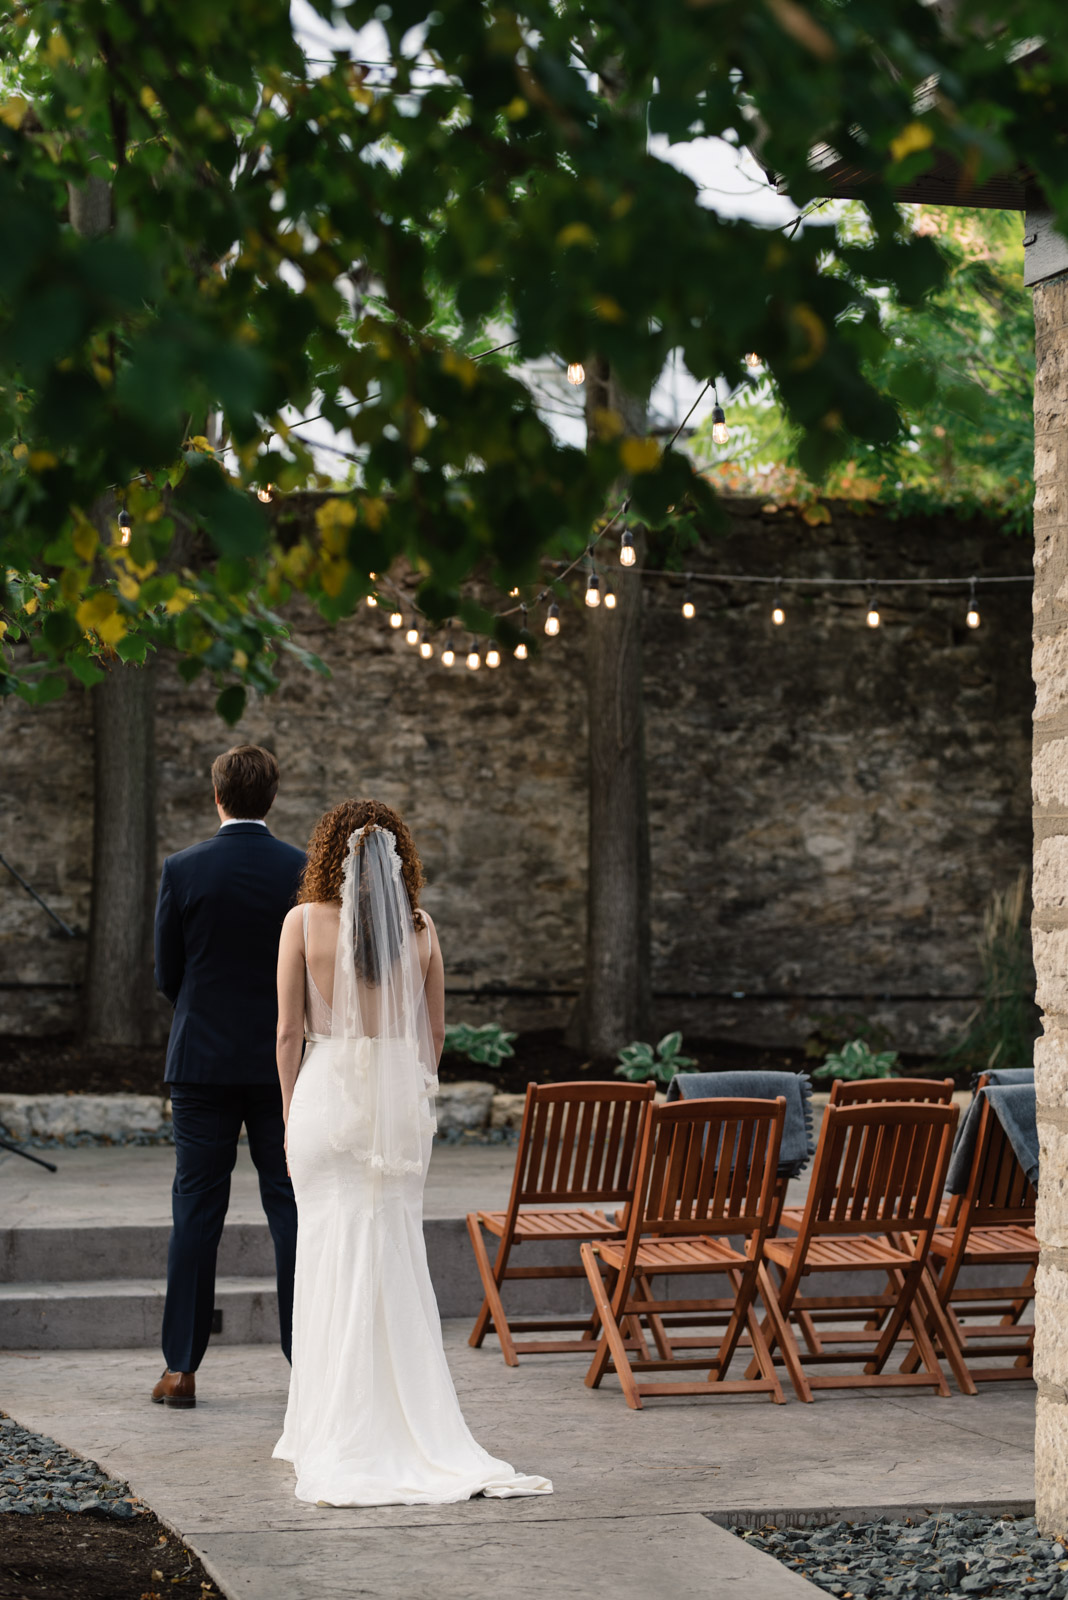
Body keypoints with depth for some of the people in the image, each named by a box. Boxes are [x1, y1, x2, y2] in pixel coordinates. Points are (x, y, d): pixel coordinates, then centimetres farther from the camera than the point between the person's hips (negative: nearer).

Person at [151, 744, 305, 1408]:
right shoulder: (305, 872, -4)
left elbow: (167, 973, 1)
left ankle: (182, 1367, 5)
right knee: (293, 1210, 5)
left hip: (203, 1060, 0)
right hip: (284, 1064, 0)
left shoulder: (184, 870, -6)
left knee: (196, 1211, 4)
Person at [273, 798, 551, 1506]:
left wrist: (291, 1113, 5)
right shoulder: (421, 929, 3)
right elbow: (435, 1033, 9)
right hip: (401, 1098, 2)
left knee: (331, 1259, 2)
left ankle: (338, 1432, 4)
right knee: (398, 1257, 8)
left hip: (328, 1090, -2)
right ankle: (413, 1426, 8)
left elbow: (289, 1031, -4)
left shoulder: (305, 921, -5)